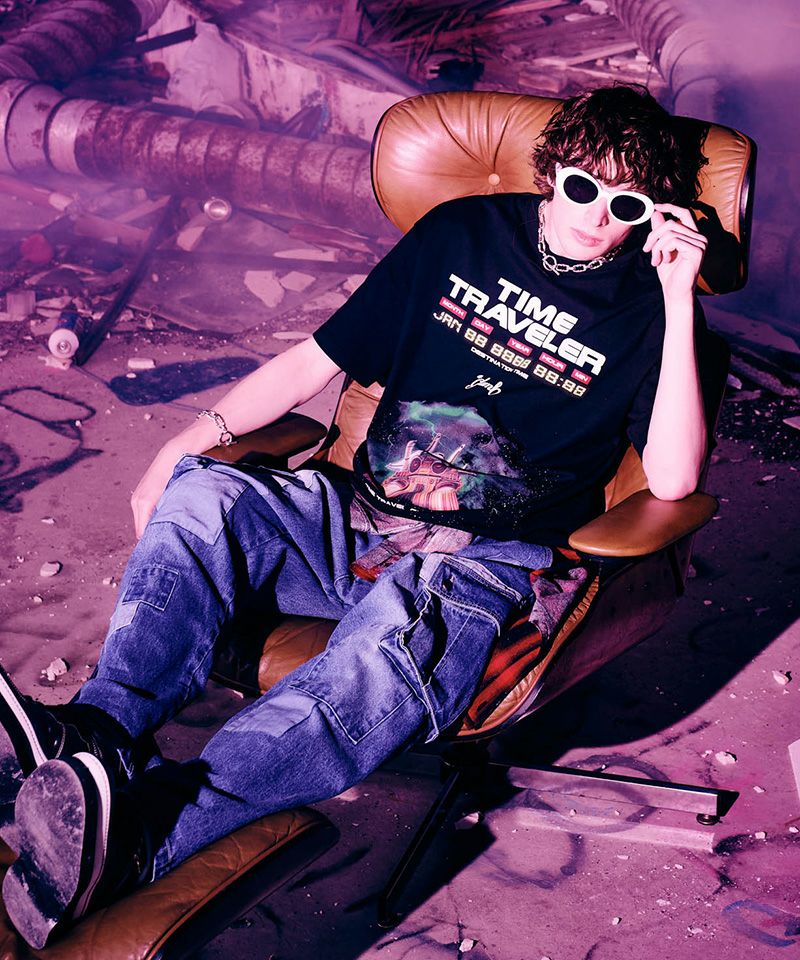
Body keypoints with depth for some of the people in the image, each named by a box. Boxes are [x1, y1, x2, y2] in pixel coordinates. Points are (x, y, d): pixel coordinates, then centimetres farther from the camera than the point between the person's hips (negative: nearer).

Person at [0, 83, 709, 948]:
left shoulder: (644, 304, 6)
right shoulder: (460, 232, 14)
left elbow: (671, 479, -9)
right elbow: (316, 360, 15)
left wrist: (679, 300, -12)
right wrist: (190, 441, 3)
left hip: (482, 565, -4)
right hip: (357, 519, 4)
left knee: (398, 633, -38)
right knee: (202, 496, -24)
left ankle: (145, 833, -51)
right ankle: (99, 732, -38)